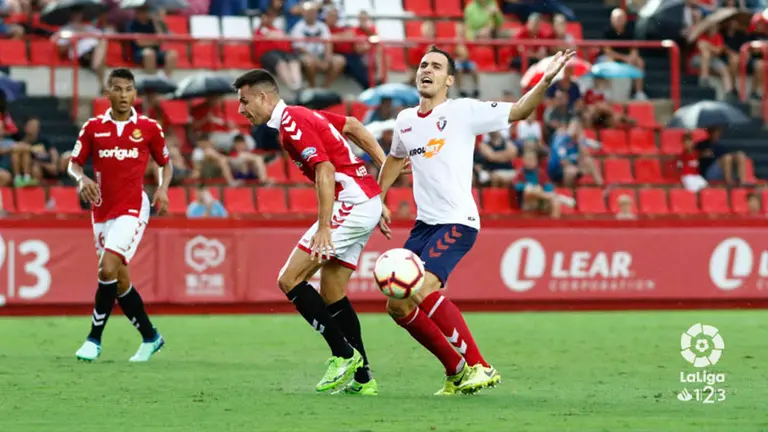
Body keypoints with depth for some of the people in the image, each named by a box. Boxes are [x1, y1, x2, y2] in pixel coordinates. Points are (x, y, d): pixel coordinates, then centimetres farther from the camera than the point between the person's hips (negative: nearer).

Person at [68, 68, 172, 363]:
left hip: (132, 209, -4)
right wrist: (81, 179, -14)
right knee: (119, 280, 7)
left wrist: (163, 188, -6)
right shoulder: (93, 127, 4)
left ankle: (94, 339, -10)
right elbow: (74, 164, 8)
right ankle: (150, 337, 24)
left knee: (108, 269, -20)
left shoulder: (149, 128, 0)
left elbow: (165, 164, 12)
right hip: (102, 211, 4)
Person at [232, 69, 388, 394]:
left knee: (290, 279, -10)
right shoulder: (300, 115, 17)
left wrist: (323, 228, -27)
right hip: (366, 201, 10)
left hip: (351, 203, -10)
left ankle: (344, 355, -10)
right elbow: (353, 126, 23)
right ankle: (362, 378, 11)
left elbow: (325, 171, -22)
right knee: (331, 294, 11)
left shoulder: (292, 123, -13)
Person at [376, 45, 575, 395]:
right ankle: (456, 371, 14)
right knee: (398, 305, 1)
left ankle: (479, 367, -17)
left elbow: (519, 110, -11)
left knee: (423, 290, -26)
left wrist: (546, 80, -25)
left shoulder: (462, 111, -6)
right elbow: (394, 159, 32)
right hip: (424, 224, 7)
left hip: (457, 222, -7)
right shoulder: (405, 120, 12)